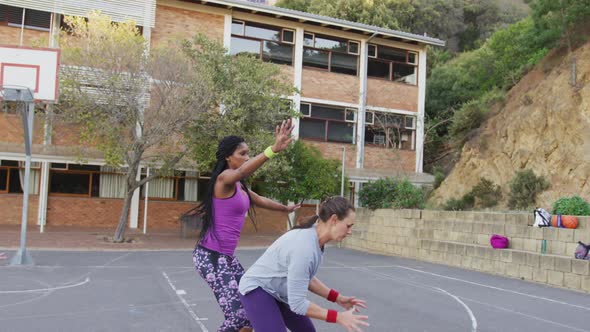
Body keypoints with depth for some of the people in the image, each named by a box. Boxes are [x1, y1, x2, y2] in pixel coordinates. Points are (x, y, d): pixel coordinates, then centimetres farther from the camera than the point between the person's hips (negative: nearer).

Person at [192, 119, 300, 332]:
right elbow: (242, 172, -39)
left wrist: (285, 209, 49)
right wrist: (273, 150, -54)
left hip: (227, 256, 10)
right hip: (211, 256, -10)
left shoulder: (240, 187, 14)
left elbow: (260, 200, 33)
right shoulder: (224, 179, -14)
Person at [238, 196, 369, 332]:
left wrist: (337, 298, 5)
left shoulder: (316, 239, -6)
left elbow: (305, 277, 9)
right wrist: (338, 317, -25)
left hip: (278, 292, 10)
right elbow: (297, 303, -30)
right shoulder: (305, 247, -34)